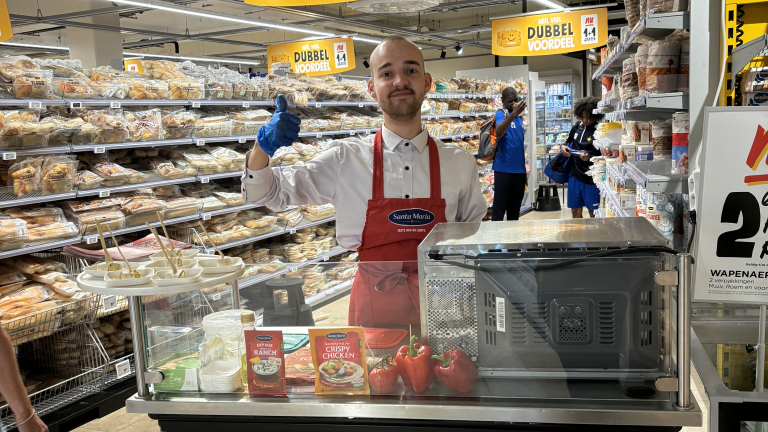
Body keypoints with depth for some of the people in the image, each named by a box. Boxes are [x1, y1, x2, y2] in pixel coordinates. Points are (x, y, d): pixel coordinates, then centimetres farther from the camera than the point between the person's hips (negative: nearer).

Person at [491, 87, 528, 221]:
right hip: (504, 169, -7)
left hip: (519, 170, 7)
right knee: (499, 209, -4)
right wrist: (513, 114, -39)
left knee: (514, 209, 14)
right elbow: (498, 132, -28)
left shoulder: (520, 117, 15)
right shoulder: (501, 113, -6)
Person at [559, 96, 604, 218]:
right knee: (576, 211, 13)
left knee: (593, 213, 4)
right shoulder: (577, 127, 6)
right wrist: (563, 147, 1)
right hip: (574, 176, 6)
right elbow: (568, 142, 23)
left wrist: (590, 157, -27)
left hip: (591, 179, -5)